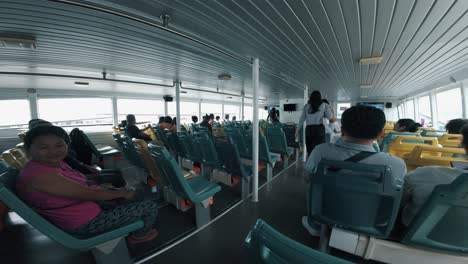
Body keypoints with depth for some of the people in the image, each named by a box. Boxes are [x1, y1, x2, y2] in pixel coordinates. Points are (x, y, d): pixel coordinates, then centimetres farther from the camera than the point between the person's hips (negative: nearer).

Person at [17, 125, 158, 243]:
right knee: (150, 205, -5)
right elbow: (88, 194, -26)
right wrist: (122, 193, -12)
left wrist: (115, 190, -1)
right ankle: (139, 235, 23)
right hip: (85, 224, -9)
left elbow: (83, 183, 9)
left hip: (86, 204, 10)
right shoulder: (39, 175, -29)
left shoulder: (55, 163, 0)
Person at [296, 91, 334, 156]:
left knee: (310, 151, 7)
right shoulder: (324, 105, 8)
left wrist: (297, 131, 9)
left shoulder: (306, 106, 12)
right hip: (319, 129, -2)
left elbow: (301, 119, 7)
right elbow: (330, 118, 1)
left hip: (308, 129, 2)